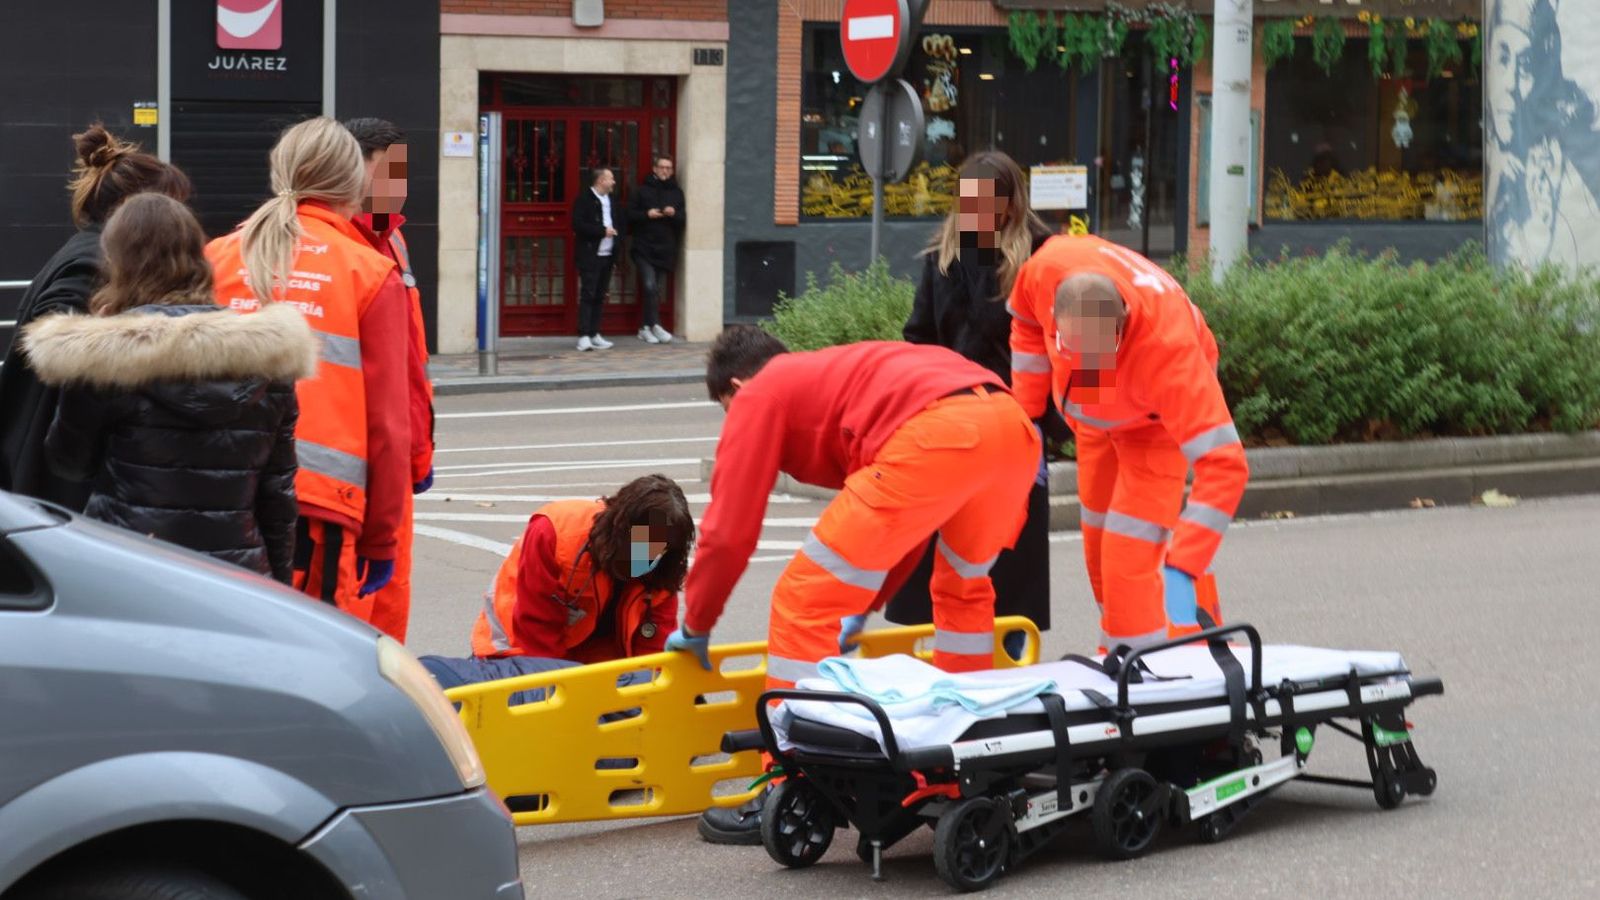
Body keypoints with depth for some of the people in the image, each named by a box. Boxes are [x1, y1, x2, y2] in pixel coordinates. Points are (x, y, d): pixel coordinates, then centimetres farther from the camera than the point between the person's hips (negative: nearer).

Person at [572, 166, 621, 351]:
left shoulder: (610, 200, 16)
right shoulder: (584, 199, -8)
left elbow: (618, 222, 25)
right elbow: (578, 225, -17)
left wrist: (616, 233, 3)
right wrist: (603, 231, -18)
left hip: (607, 255, 8)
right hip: (590, 255, -8)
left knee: (599, 297, 10)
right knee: (587, 296, -9)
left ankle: (594, 334, 15)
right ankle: (584, 336, -10)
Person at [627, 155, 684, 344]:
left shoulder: (676, 193, 11)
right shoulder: (643, 191, 3)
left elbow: (683, 219, 9)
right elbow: (630, 215, 2)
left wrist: (674, 214, -12)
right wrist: (647, 215, -14)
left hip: (666, 249, 3)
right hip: (644, 248, -3)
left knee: (658, 289, 5)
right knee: (650, 286, -16)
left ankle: (646, 327, 13)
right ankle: (655, 325, -12)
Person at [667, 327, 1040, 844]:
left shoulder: (759, 395, 20)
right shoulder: (832, 375, 41)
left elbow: (729, 532, 14)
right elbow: (907, 520, 45)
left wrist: (695, 628, 28)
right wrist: (862, 609, 52)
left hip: (935, 434, -8)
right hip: (1012, 422, 8)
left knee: (805, 601, 2)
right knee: (963, 589, 33)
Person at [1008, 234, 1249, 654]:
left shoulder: (1168, 347, -48)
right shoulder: (1048, 267, -36)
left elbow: (1224, 463, -50)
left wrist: (1181, 571, -55)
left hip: (1155, 421, -5)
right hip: (1092, 412, 5)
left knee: (1128, 554, -16)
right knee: (1098, 550, 14)